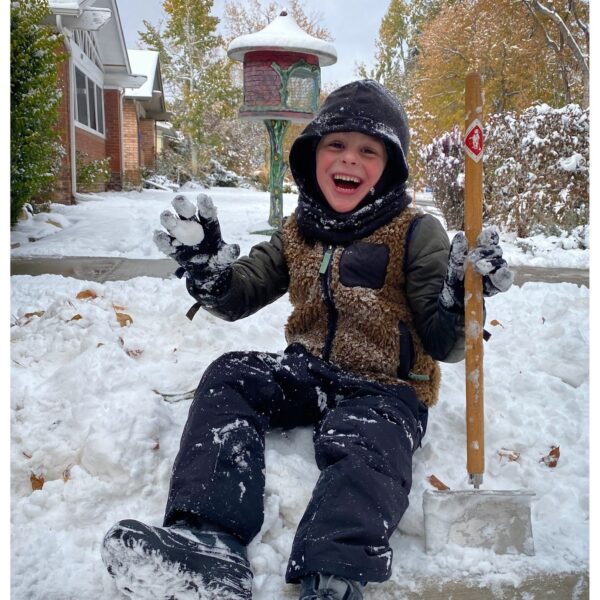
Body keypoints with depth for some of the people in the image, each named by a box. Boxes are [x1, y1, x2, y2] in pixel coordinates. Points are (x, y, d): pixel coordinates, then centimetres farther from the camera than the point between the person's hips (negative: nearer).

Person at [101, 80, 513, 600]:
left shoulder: (416, 233, -7)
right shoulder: (299, 232, 8)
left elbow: (443, 345, -10)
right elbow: (238, 297, 9)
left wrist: (463, 298, -33)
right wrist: (205, 263, -13)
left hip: (386, 389, -5)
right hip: (312, 374, 5)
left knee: (366, 448, -34)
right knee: (229, 377, -16)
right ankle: (209, 538, -31)